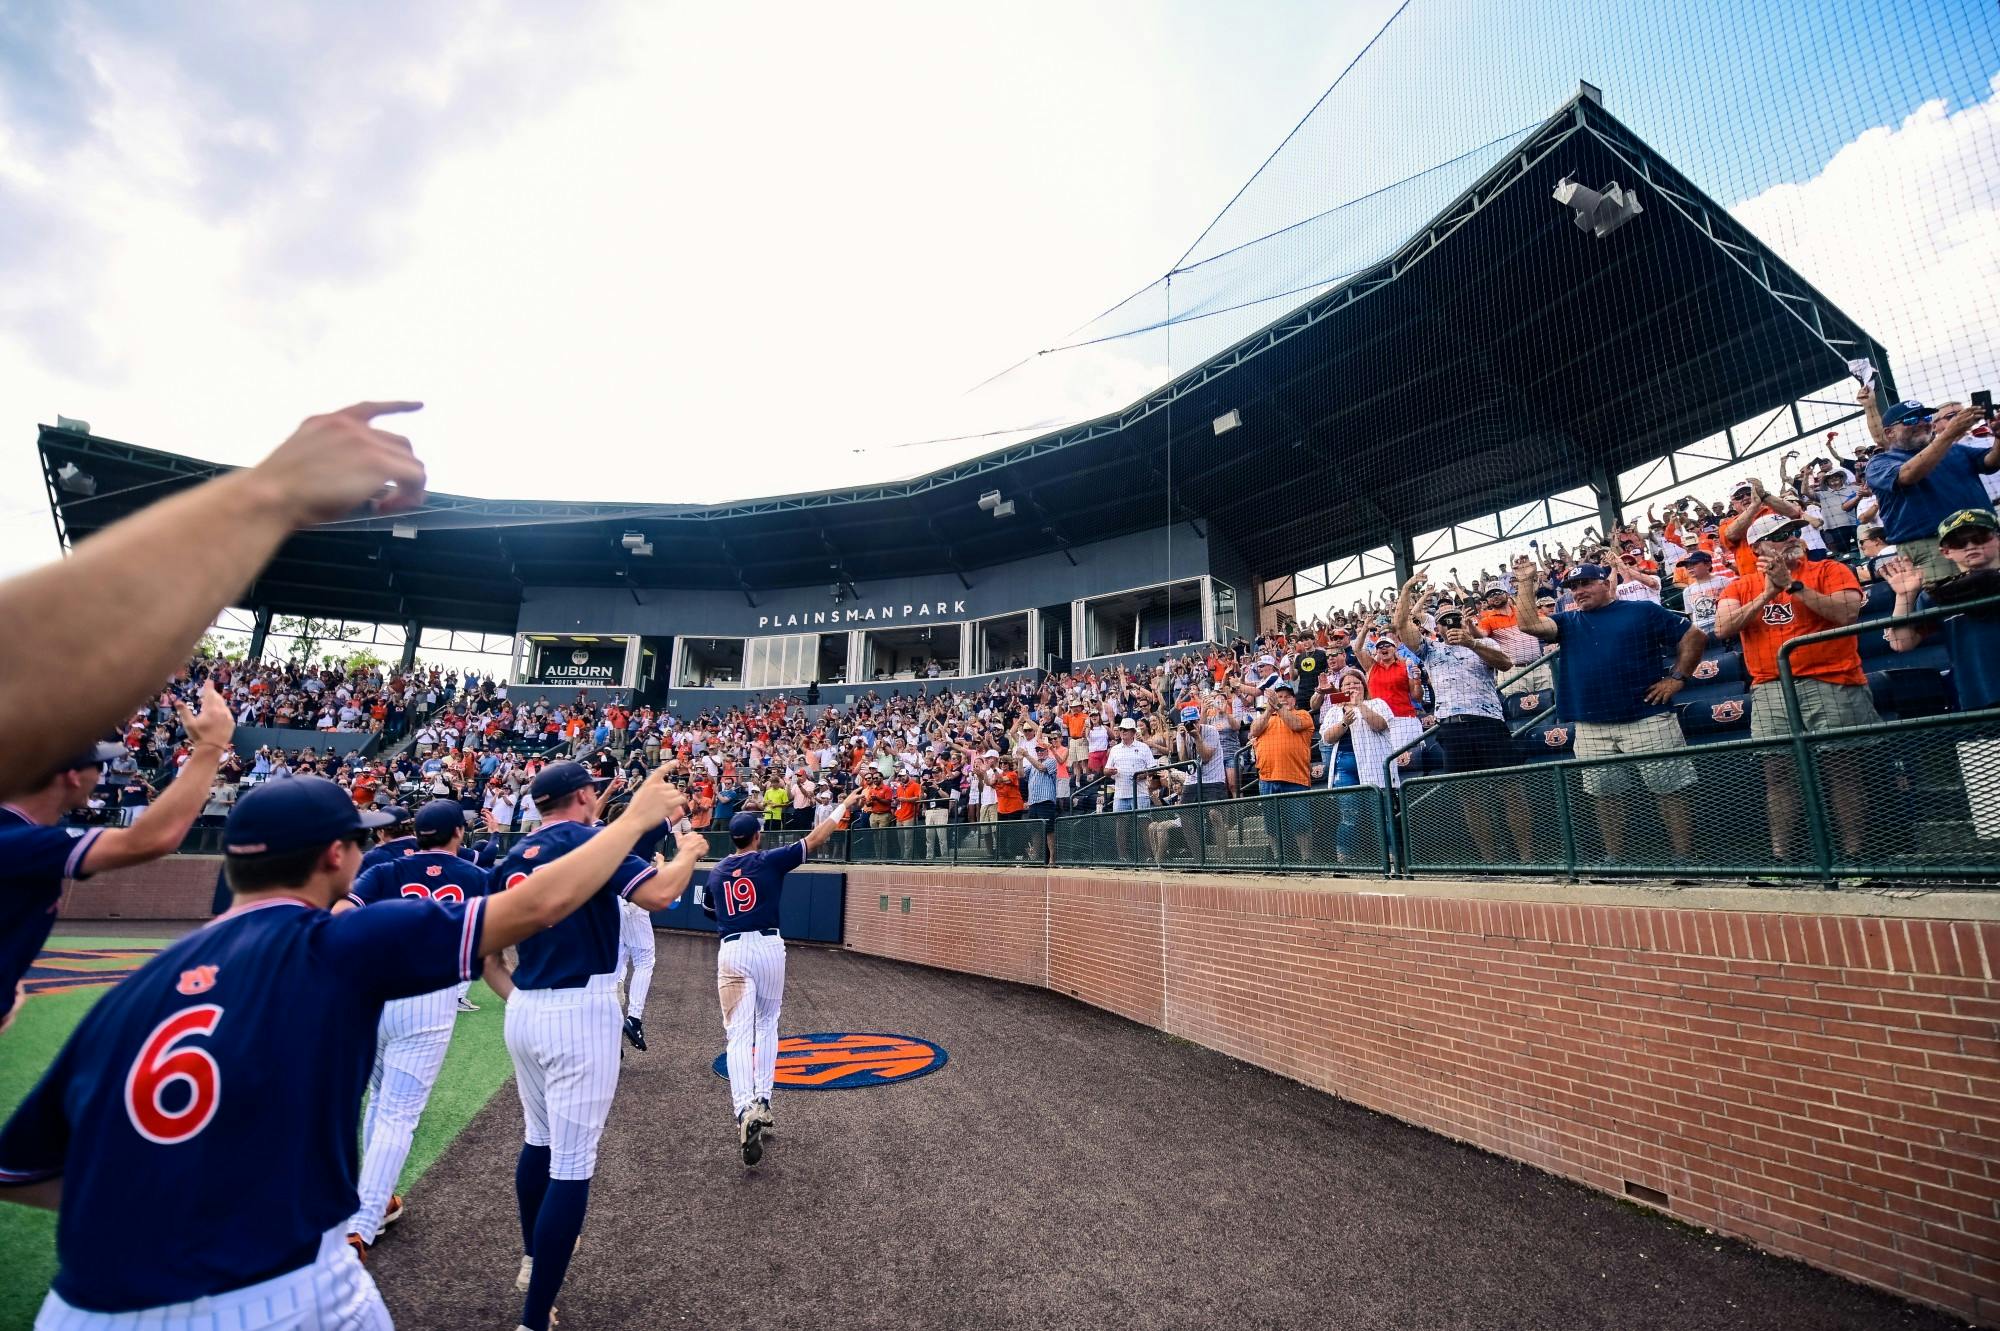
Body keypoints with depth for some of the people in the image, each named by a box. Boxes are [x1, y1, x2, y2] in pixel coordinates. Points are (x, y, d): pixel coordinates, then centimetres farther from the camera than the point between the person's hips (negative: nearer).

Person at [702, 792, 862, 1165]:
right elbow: (815, 840, -1)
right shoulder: (770, 860, -2)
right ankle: (763, 1103, 18)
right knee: (767, 1026, 19)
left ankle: (745, 1110, -23)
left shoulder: (716, 872, 10)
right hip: (768, 947, -1)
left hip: (731, 951, 1)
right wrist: (844, 807, 7)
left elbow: (710, 910, 26)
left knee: (739, 1035, -2)